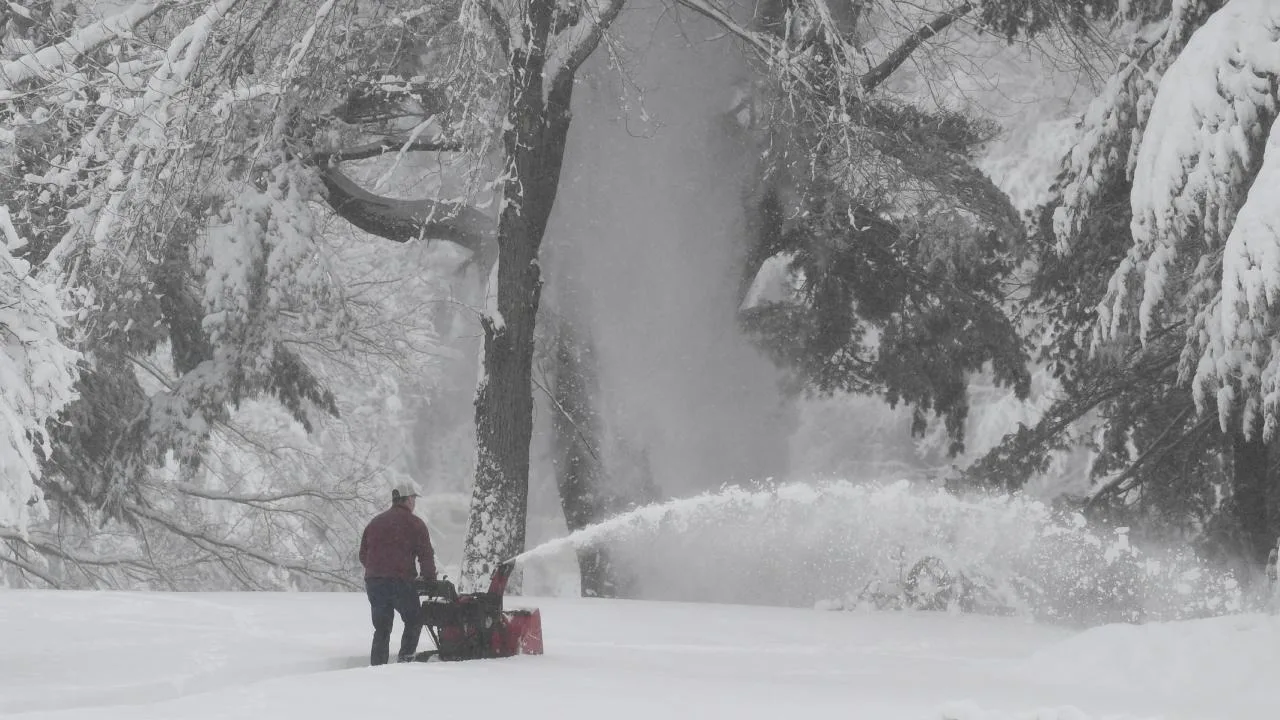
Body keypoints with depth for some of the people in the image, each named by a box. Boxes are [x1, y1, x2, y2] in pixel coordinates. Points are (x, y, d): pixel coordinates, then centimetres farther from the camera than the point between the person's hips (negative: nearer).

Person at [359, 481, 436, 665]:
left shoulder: (375, 522, 17)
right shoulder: (414, 523, -1)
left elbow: (363, 555, 19)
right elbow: (426, 555, -3)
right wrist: (430, 581, 8)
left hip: (373, 582, 5)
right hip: (401, 581, -5)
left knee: (381, 628, 11)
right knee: (414, 620, 10)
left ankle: (377, 666, 5)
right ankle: (405, 657, -5)